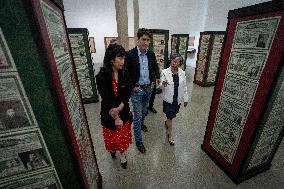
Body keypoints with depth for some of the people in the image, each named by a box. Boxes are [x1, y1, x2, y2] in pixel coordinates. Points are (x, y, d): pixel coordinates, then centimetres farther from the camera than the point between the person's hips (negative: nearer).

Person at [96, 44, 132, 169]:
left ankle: (122, 156, 42)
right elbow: (105, 99, -18)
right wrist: (116, 117, -16)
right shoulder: (101, 77, -18)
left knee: (123, 135, 17)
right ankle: (112, 149, 55)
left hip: (123, 111, 2)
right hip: (108, 113, -2)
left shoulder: (124, 74, -8)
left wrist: (119, 108, -21)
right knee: (112, 136, 20)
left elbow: (127, 94, -8)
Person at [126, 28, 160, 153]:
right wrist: (132, 86, -13)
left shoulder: (151, 54, 0)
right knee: (137, 116, 3)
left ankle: (141, 123, 55)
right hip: (136, 89, -5)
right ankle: (138, 140, 21)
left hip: (148, 88, 5)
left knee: (144, 111, 25)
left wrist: (155, 79, 5)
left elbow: (155, 67, 15)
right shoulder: (130, 54, -16)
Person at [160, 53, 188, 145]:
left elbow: (184, 87, 5)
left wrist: (185, 99, 8)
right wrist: (163, 84, -35)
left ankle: (167, 122, 54)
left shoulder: (182, 73, -2)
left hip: (178, 99, 4)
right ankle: (170, 134, 27)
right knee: (170, 116, 6)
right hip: (168, 99, -3)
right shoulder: (164, 72, -12)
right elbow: (161, 86, -11)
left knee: (172, 115, 20)